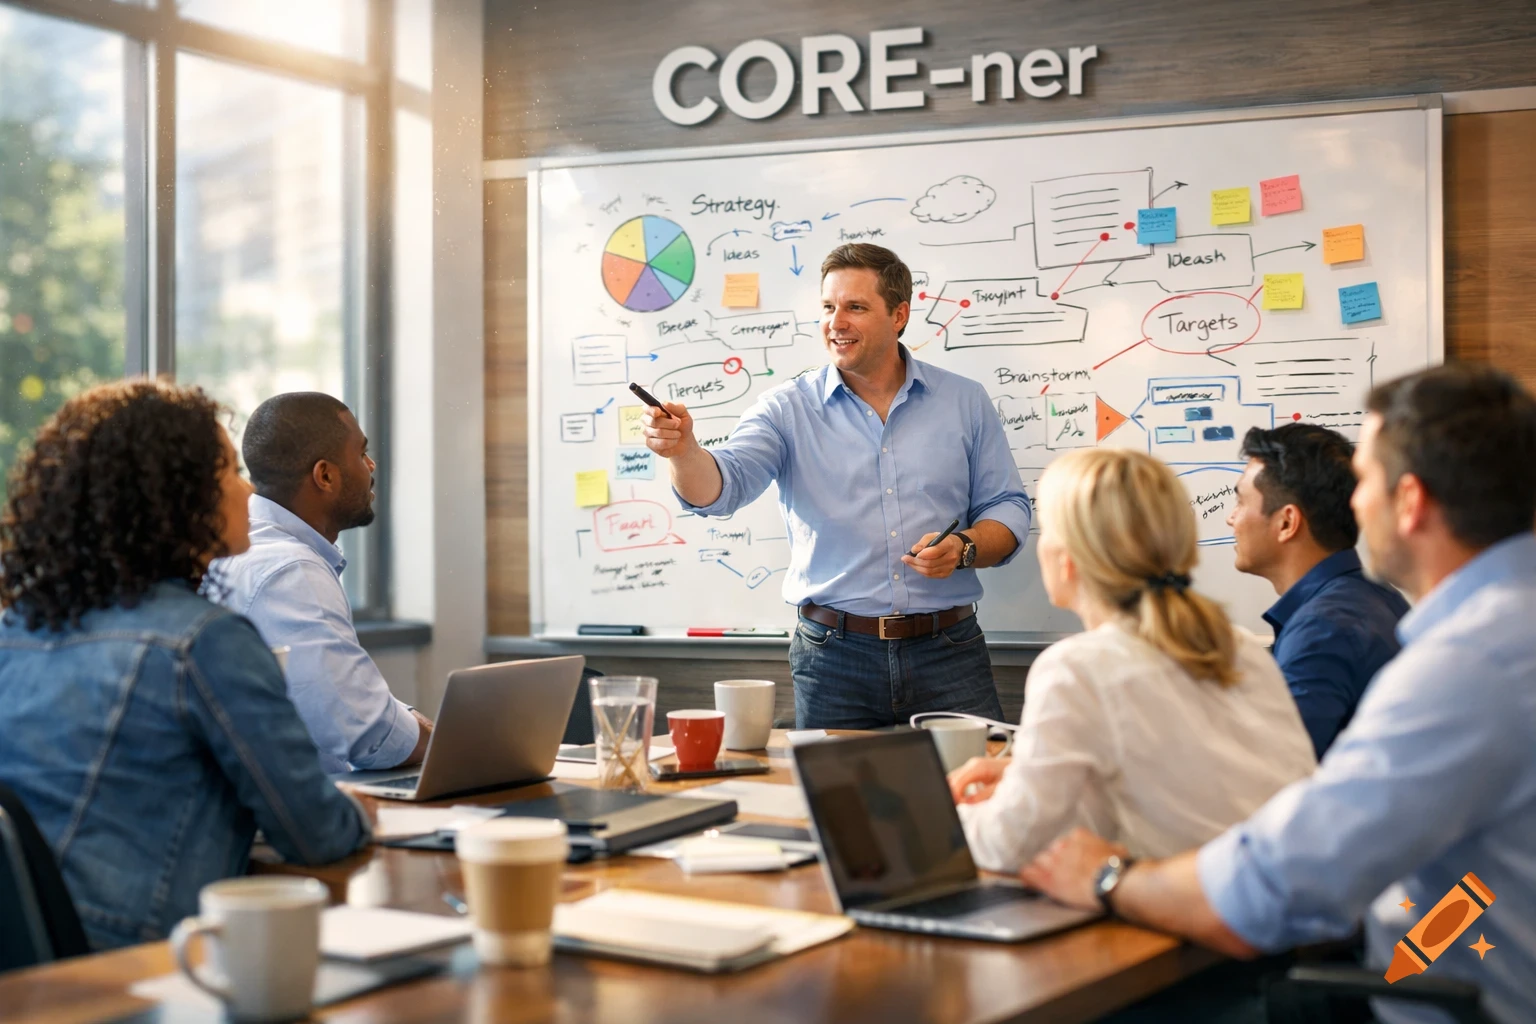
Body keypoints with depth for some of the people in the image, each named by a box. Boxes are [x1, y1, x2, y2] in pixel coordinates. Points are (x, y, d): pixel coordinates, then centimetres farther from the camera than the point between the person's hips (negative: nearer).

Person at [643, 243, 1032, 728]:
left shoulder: (965, 402, 7)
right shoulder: (789, 408, 3)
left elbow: (1008, 508, 9)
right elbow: (722, 486, -11)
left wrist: (964, 547, -11)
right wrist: (683, 449, -32)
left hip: (948, 654, 1)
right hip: (835, 658, -1)